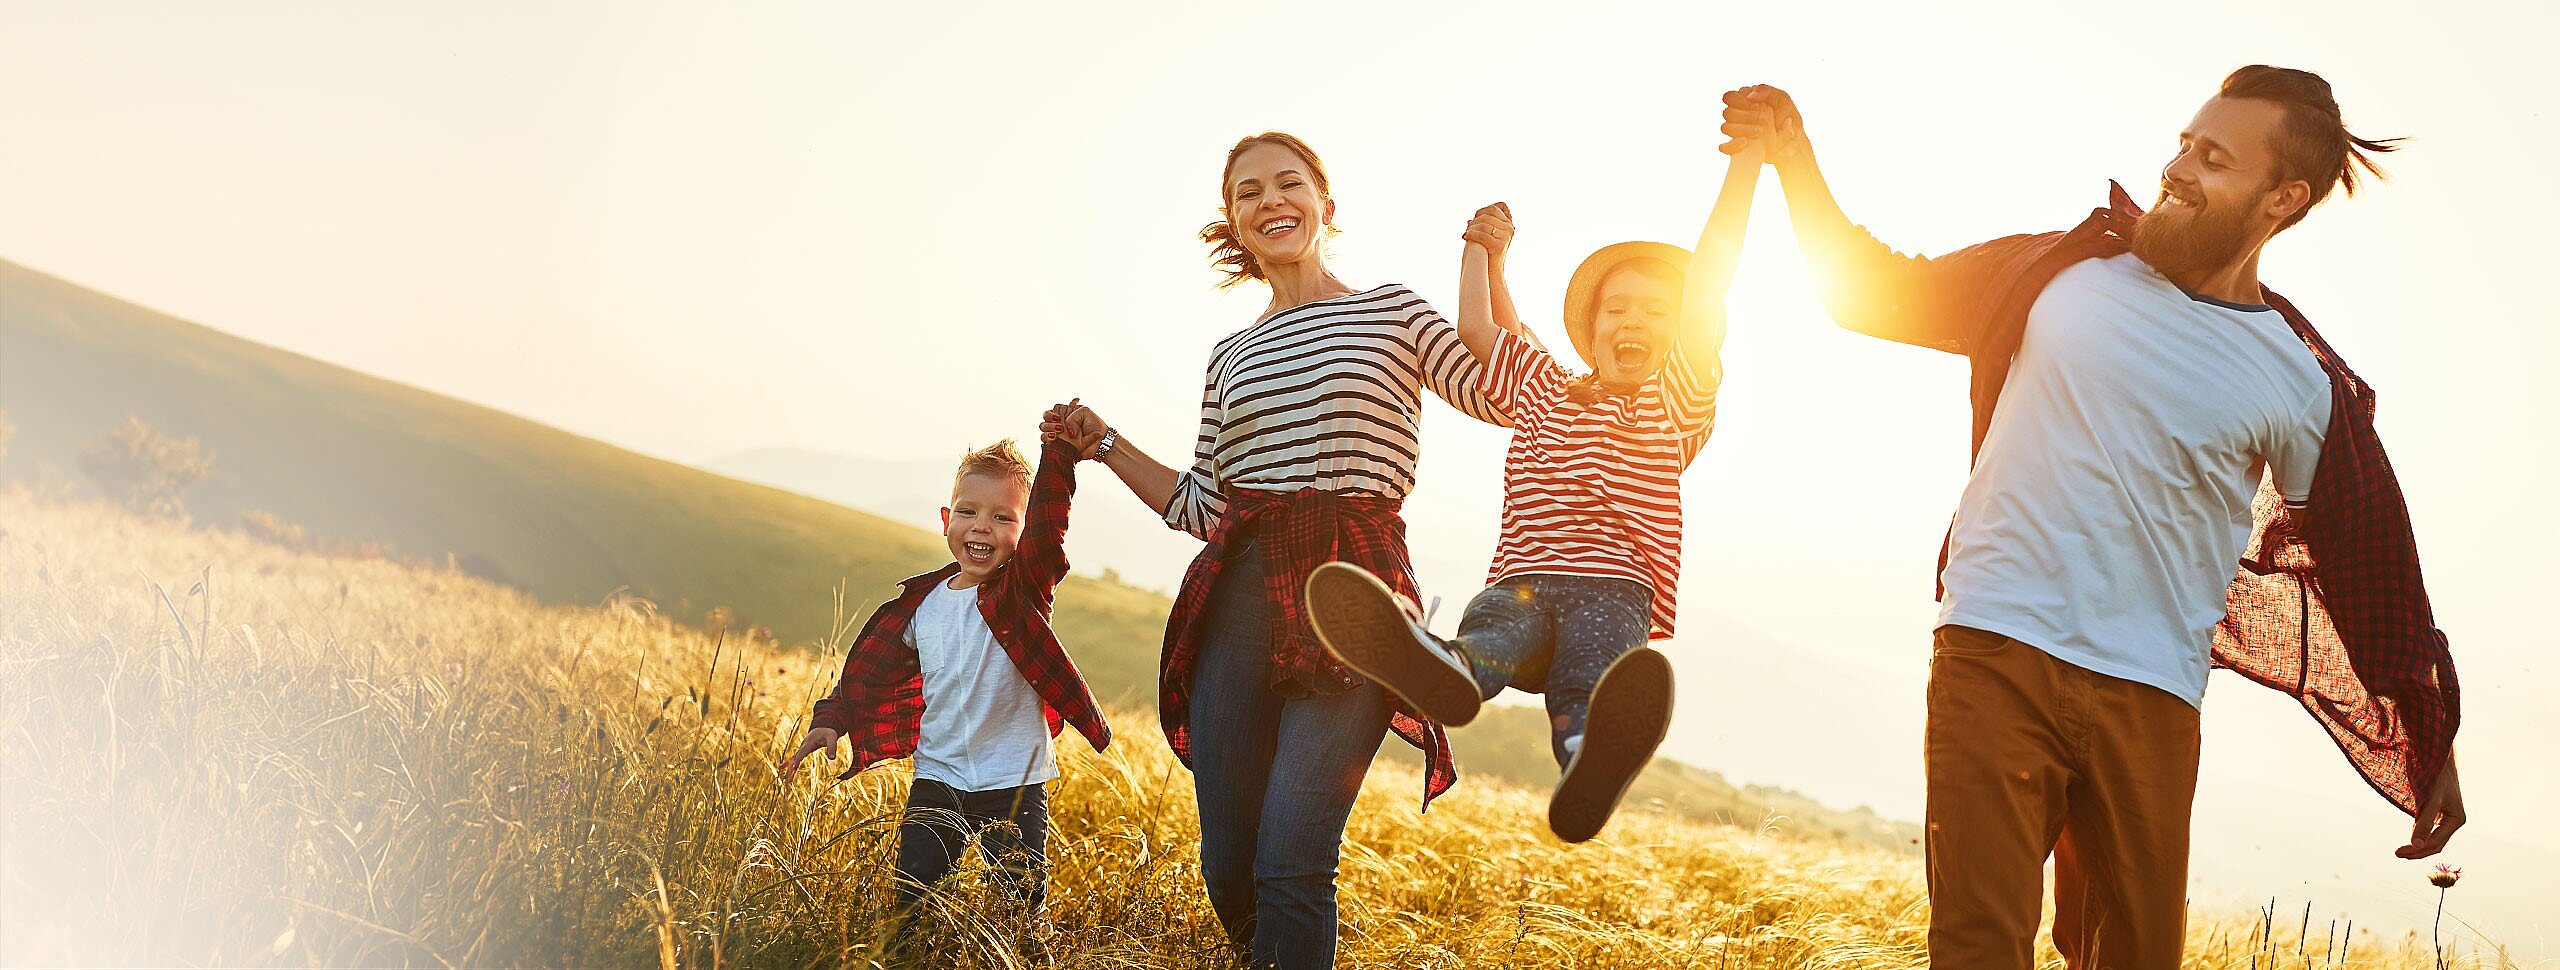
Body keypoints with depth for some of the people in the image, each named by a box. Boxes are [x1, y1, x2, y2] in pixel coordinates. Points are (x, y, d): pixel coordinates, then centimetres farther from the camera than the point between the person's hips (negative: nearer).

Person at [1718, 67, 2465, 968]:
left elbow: (2368, 562, 14)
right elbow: (1878, 292, 16)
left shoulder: (2302, 384, 5)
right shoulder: (2066, 274, 7)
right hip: (1994, 656, -1)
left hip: (2149, 704, 1)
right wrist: (1795, 160, 6)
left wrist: (2431, 743, 19)